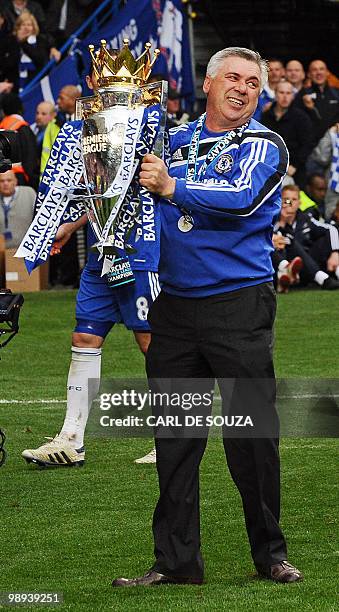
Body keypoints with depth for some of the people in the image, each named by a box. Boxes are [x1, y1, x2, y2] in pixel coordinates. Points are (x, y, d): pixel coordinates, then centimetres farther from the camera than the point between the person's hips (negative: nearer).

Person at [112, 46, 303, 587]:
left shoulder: (264, 146, 0)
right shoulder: (174, 141, 14)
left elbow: (240, 198, -19)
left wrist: (173, 187, -29)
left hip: (239, 304, -4)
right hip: (174, 307, 4)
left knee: (251, 435, -4)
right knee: (174, 439, 5)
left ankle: (270, 554, 9)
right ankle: (176, 561, 11)